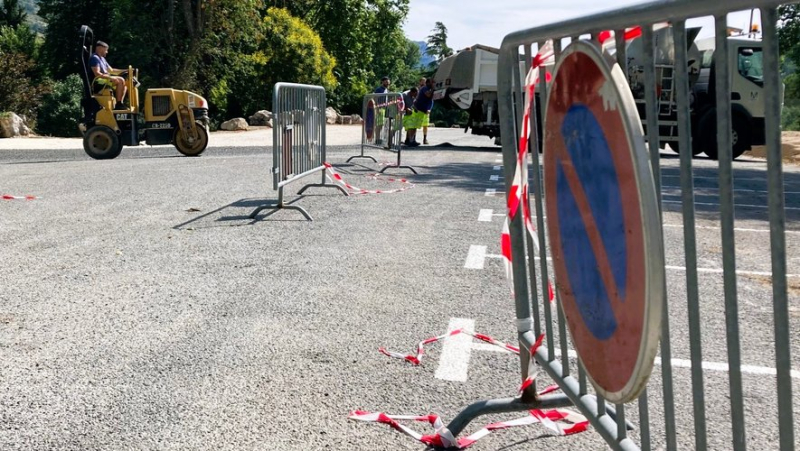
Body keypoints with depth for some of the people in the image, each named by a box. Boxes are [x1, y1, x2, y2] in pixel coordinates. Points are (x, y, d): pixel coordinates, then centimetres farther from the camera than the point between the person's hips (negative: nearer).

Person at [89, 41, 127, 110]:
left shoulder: (102, 58, 23)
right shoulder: (94, 58, -9)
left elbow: (111, 70, 28)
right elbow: (97, 73, -19)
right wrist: (110, 77, -27)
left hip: (105, 79, 10)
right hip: (98, 81, -10)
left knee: (124, 83, 5)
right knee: (120, 80, -24)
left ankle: (120, 103, -3)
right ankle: (118, 104, -26)